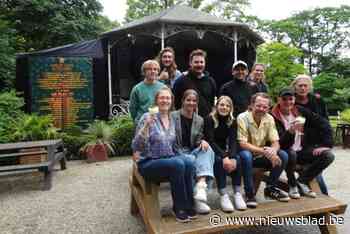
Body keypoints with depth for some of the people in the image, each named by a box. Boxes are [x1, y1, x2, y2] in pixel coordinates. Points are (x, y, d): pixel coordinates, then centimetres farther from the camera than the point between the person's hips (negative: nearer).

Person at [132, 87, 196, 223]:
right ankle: (179, 207, -12)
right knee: (178, 164, -31)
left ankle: (188, 205, -10)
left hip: (168, 159, 6)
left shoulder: (172, 120, 9)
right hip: (148, 163, -5)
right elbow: (136, 146, -18)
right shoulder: (147, 117, -11)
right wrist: (146, 125, -30)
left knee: (188, 163, -25)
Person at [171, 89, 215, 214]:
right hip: (177, 152, -4)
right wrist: (183, 155, -16)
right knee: (192, 161, -34)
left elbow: (198, 141, 12)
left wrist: (202, 141, -14)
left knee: (207, 149, -26)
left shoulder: (199, 120, 10)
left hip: (192, 152, 4)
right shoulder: (173, 116, -2)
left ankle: (201, 185, -41)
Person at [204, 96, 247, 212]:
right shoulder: (209, 119, -12)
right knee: (219, 160, -33)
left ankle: (237, 193, -20)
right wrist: (224, 156, -33)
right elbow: (210, 141, -20)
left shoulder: (232, 121, 1)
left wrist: (232, 157, -29)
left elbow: (233, 141, -10)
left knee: (237, 159, -25)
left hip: (223, 151, 4)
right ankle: (223, 195, -29)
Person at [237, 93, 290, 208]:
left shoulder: (269, 119, -3)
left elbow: (275, 142, -5)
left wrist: (272, 151, -29)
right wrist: (264, 151, -33)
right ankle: (250, 194, -19)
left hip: (260, 156, 5)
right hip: (246, 155, -5)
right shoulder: (242, 118, -19)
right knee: (246, 155, -37)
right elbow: (242, 144, -25)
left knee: (283, 156, -15)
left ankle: (270, 188, 5)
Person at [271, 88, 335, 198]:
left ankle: (302, 181, 0)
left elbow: (324, 124, 5)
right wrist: (291, 131, -41)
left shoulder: (300, 111, -1)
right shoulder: (274, 117, -16)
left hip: (302, 151, 5)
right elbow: (281, 143, -23)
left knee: (328, 156, -12)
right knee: (291, 153, -37)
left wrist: (326, 144, -2)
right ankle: (292, 185, -8)